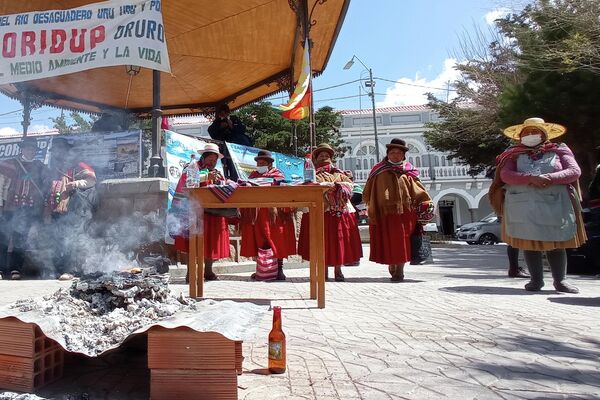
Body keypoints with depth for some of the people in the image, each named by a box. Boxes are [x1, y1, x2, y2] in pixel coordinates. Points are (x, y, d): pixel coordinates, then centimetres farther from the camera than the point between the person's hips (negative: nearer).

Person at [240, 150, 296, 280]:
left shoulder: (277, 175, 7)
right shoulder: (253, 175, 19)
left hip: (274, 212, -3)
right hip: (256, 214, 3)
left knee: (277, 240, -3)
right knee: (259, 241, 3)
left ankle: (279, 269, 4)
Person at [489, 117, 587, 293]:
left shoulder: (559, 151, 10)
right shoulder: (514, 154, 10)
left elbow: (575, 171, 0)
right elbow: (505, 175, -6)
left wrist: (551, 178, -18)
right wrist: (531, 178, -21)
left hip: (555, 205, 0)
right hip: (523, 205, 0)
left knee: (556, 242, 4)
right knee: (529, 242, 2)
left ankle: (560, 280, 15)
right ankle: (536, 280, 12)